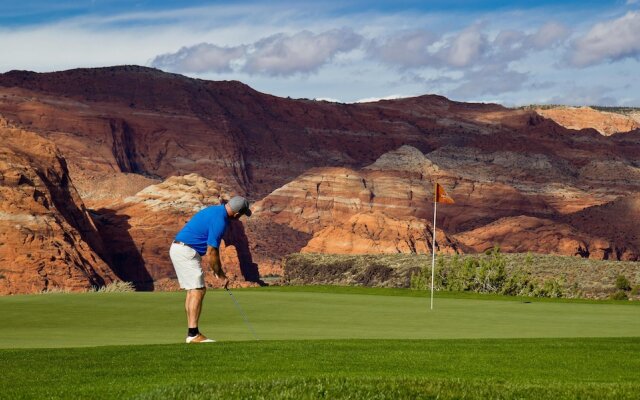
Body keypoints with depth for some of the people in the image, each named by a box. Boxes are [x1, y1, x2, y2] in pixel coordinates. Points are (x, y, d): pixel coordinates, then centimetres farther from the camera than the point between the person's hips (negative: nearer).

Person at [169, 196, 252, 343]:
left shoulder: (215, 210, 13)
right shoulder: (219, 220, -18)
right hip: (187, 252, -10)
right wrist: (221, 275, -3)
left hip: (177, 248, 10)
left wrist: (218, 270, 16)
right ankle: (193, 334, -15)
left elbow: (212, 248, 19)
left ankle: (192, 333, 10)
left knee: (192, 291, 11)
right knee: (198, 291, -11)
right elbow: (211, 252, -16)